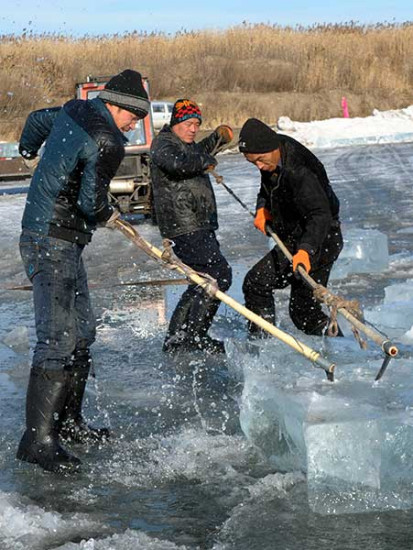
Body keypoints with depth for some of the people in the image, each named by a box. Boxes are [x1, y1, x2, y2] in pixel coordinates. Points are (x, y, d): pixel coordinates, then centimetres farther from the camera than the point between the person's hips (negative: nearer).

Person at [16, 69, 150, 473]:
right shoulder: (106, 143, -17)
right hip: (52, 246, -11)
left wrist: (29, 152, 52)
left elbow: (36, 120, 31)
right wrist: (108, 217, 5)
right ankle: (37, 438, -14)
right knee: (58, 339, -14)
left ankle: (67, 420, 24)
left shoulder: (73, 111, 11)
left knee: (82, 332, 16)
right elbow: (92, 201, -19)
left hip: (64, 245, 11)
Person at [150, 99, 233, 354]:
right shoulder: (164, 144, -9)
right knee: (219, 274, -18)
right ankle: (189, 338, -17)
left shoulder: (185, 143, 22)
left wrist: (217, 138, 38)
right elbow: (177, 162, -32)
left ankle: (176, 338, 19)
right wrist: (206, 161, -17)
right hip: (185, 226, -11)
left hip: (198, 225, 11)